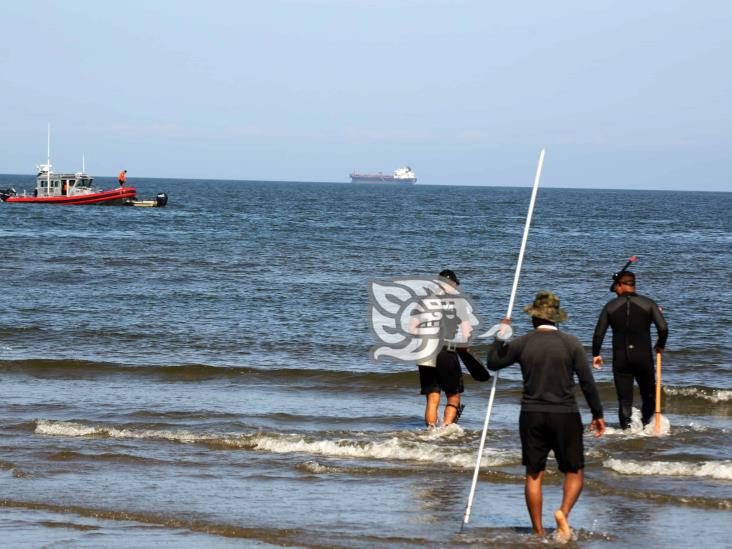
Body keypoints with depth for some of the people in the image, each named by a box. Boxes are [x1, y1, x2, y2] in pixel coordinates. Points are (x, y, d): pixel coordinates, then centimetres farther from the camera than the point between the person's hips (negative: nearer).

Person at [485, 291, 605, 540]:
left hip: (531, 416, 2)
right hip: (565, 416, -1)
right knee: (574, 471, 8)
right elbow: (587, 381, -4)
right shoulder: (571, 343, -3)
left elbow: (492, 362, 14)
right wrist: (597, 414, 4)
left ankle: (538, 532, 8)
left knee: (534, 474, 9)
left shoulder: (522, 343, 0)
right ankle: (564, 511, -19)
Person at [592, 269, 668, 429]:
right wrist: (660, 346, 10)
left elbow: (598, 333, 1)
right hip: (644, 356, 0)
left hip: (621, 359, 0)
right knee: (649, 395, 16)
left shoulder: (610, 306, 1)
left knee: (624, 399, 4)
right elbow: (663, 329, -9)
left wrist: (596, 354, 14)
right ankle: (645, 426, 16)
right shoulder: (648, 304, -1)